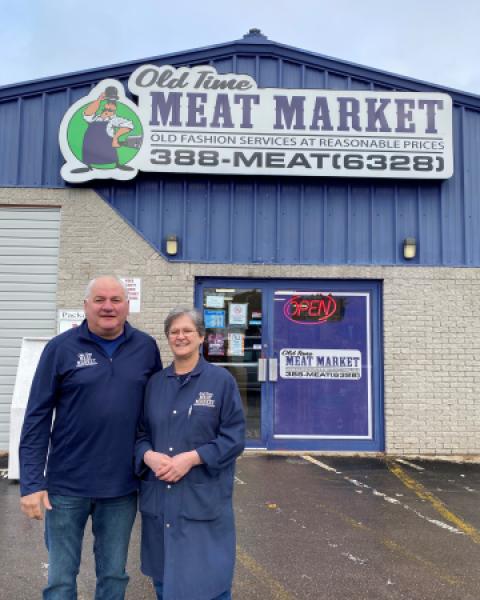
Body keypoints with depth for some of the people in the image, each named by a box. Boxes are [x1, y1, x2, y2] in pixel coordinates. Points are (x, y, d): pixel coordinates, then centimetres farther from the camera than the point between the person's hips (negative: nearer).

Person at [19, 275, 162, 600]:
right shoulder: (61, 348, -6)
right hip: (67, 485, -1)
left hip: (122, 487, 2)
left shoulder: (146, 348, 0)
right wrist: (31, 482, -9)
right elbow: (37, 418, -6)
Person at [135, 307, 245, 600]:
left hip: (204, 499, -4)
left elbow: (234, 438, -8)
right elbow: (140, 432, 10)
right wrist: (148, 455, -11)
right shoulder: (155, 383, 8)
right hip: (159, 497, 4)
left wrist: (191, 458, -18)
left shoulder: (222, 380, -5)